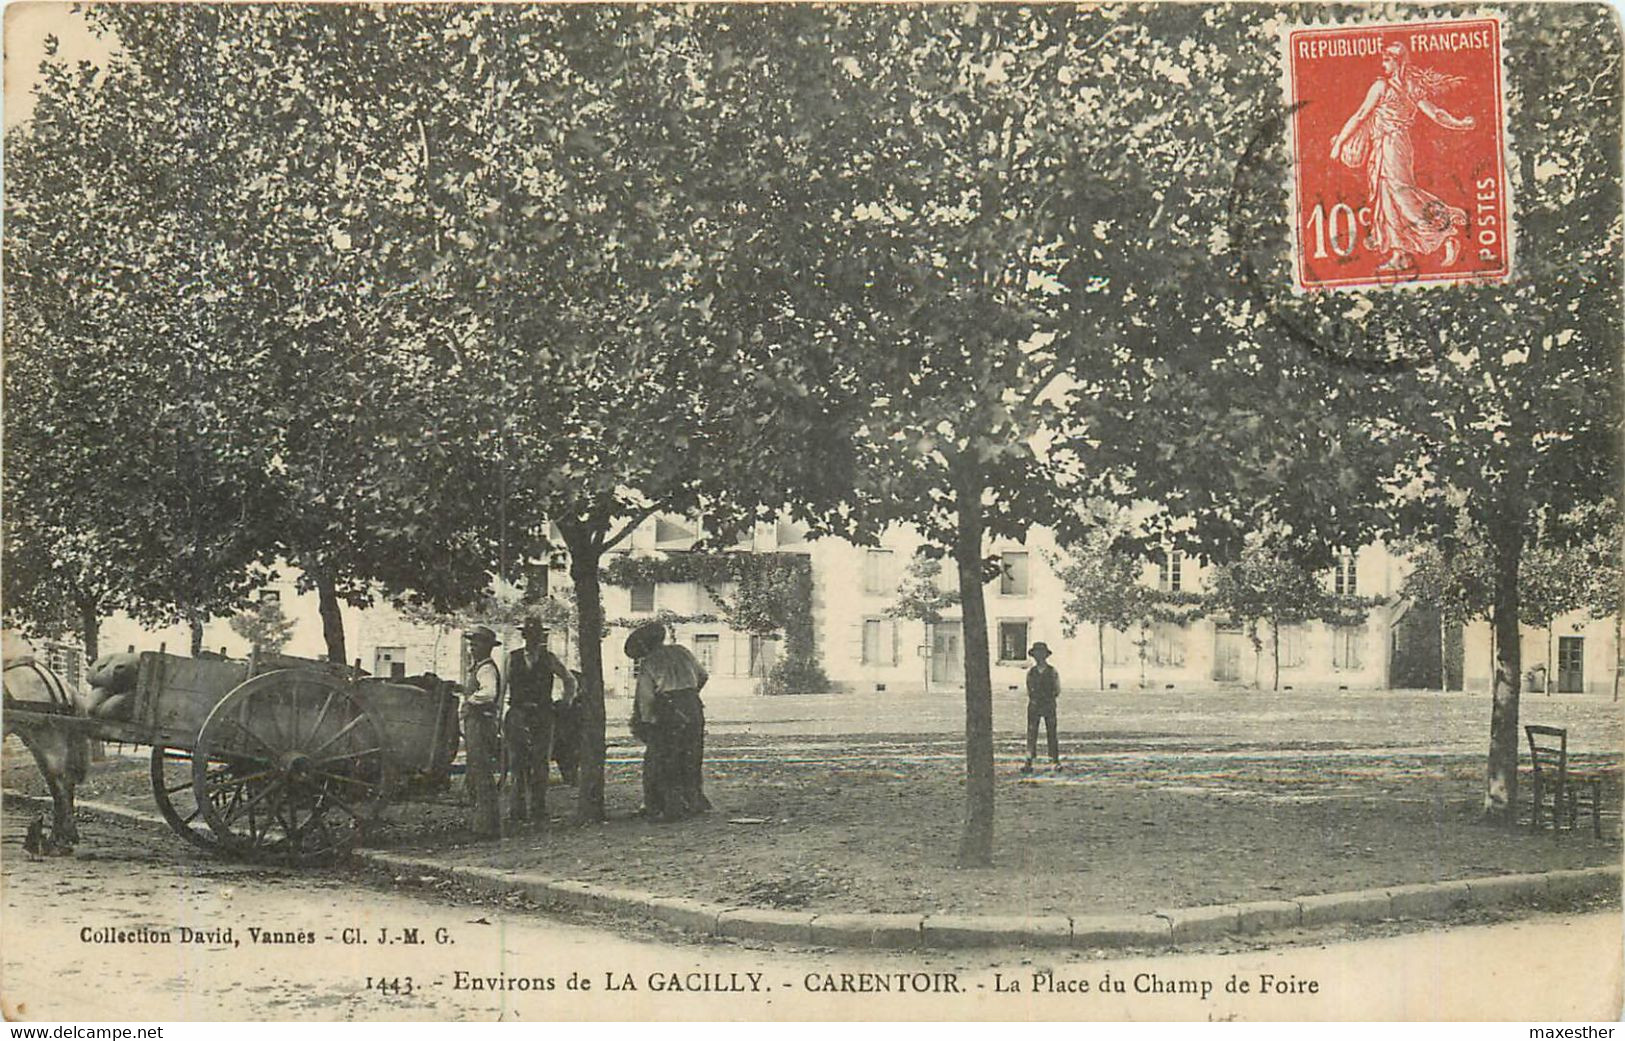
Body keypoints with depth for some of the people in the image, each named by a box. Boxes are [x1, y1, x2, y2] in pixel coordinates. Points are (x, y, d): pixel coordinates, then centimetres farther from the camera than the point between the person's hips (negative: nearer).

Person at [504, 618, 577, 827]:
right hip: (517, 715, 0)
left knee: (540, 765, -1)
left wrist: (566, 703, 12)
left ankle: (538, 811, 4)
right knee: (516, 765, -3)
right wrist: (501, 715, 6)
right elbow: (504, 687, 11)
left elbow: (570, 680, 18)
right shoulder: (513, 659, 7)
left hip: (542, 716, 0)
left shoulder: (549, 659, 6)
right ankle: (516, 811, 1)